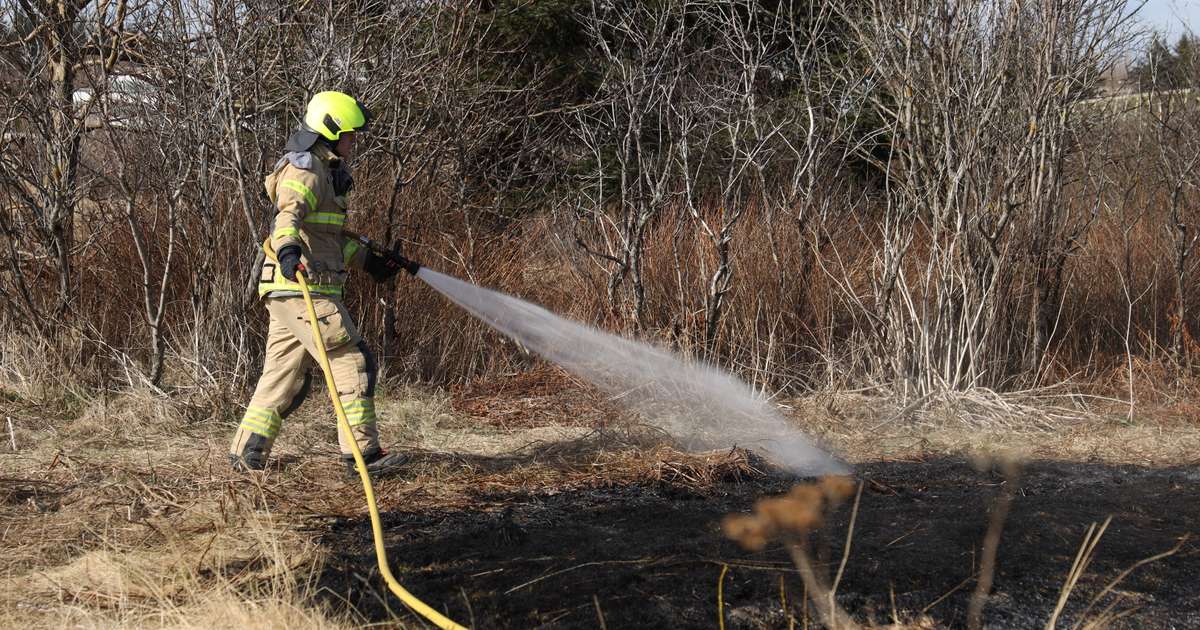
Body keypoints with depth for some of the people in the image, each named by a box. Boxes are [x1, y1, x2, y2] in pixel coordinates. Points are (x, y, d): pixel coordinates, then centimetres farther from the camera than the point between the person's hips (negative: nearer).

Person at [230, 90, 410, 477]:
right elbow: (288, 213, -29)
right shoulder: (306, 171, -9)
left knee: (285, 375, 11)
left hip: (288, 295, 10)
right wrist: (288, 246, -48)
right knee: (354, 362, -8)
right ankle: (362, 452, -7)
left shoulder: (324, 173, 25)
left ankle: (247, 454, 12)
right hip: (303, 289, -10)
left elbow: (333, 237, 36)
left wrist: (368, 261, 39)